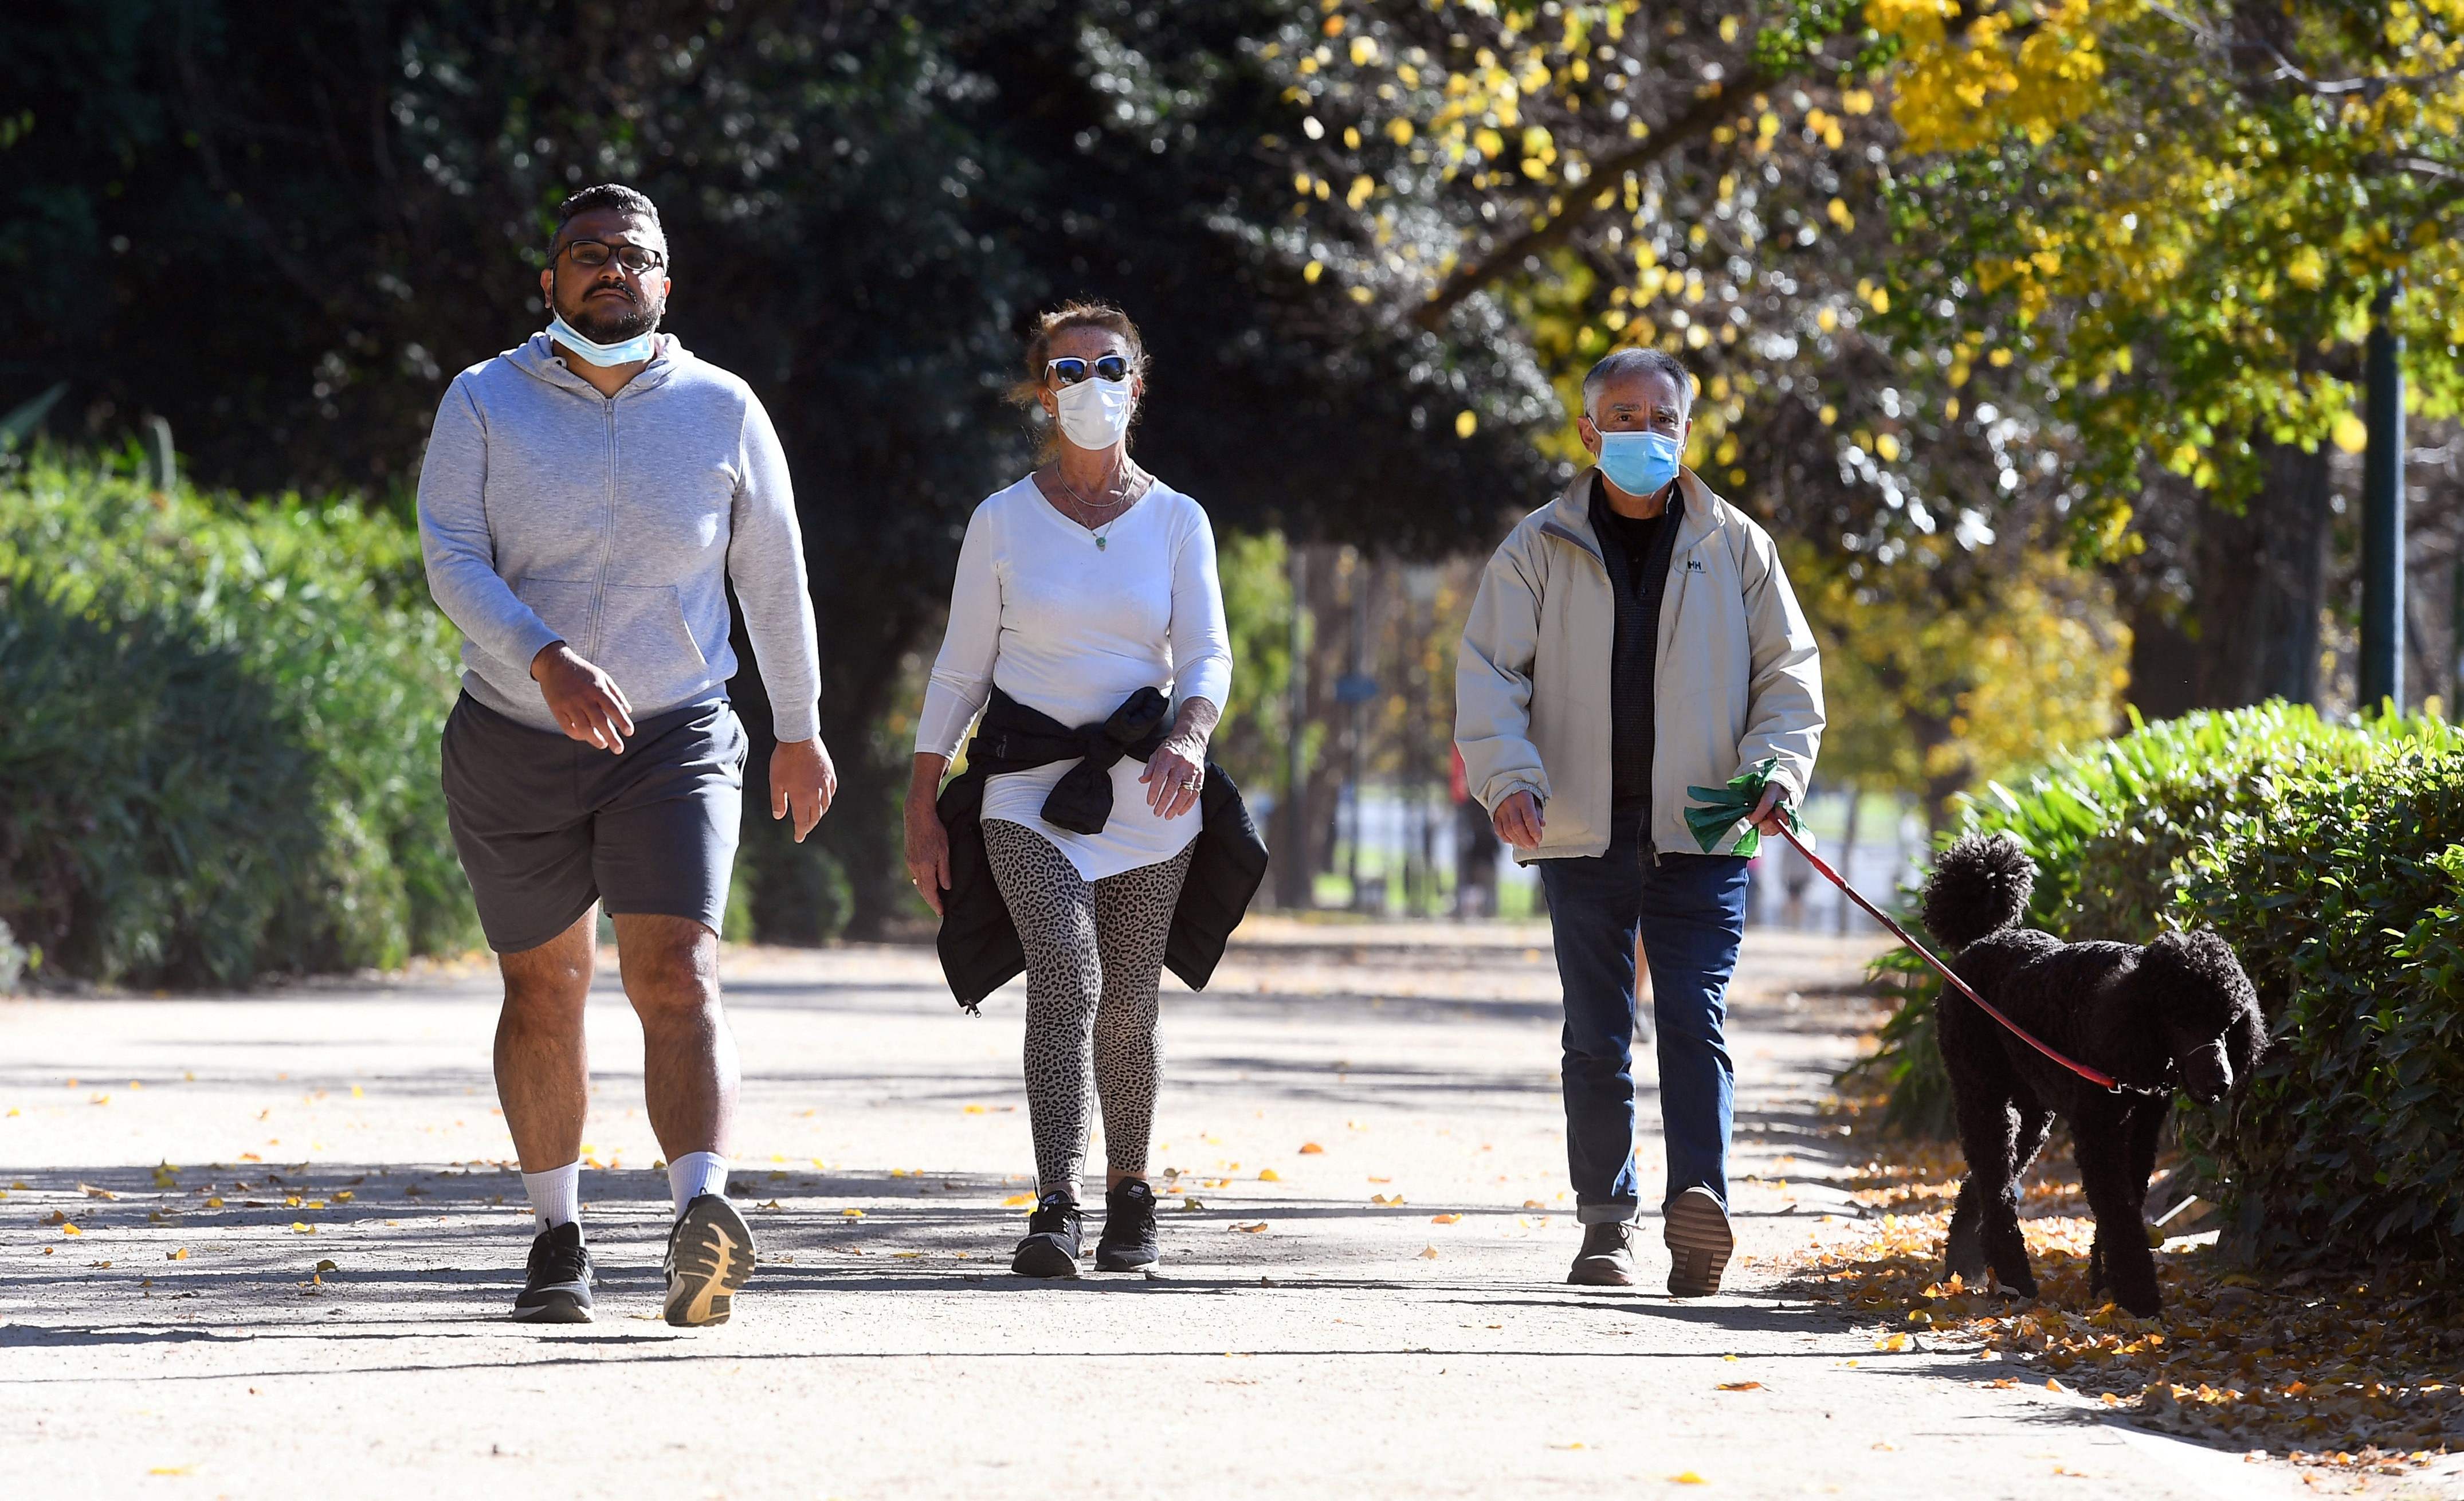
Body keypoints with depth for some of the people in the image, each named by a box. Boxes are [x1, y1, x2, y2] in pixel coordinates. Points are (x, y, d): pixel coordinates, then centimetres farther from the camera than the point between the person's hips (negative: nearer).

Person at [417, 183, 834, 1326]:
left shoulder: (722, 411, 0)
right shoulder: (484, 405, -3)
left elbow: (773, 577, 10)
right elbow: (452, 560, -14)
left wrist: (800, 731, 17)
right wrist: (549, 661, -31)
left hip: (675, 742, -1)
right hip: (513, 747, 1)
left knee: (678, 980, -18)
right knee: (544, 993, 11)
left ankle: (704, 1220, -33)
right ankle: (557, 1233, 26)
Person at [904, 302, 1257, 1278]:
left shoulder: (1176, 521, 6)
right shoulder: (1003, 523, 4)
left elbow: (1207, 655, -3)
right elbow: (959, 672, 7)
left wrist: (1187, 740, -25)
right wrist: (923, 813, 4)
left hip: (1146, 790, 2)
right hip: (1029, 788, -2)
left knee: (1126, 1008, 4)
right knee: (1068, 978, -21)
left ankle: (1127, 1193, 27)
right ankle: (1056, 1211, -28)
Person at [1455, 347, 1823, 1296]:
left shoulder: (1735, 548, 8)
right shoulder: (1540, 549, 6)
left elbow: (1789, 674, 12)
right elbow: (1489, 672, 2)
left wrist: (1774, 766, -7)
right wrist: (1508, 773, -15)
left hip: (1700, 833, -1)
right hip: (1583, 831, 1)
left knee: (1696, 1022, -13)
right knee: (1597, 1038, 4)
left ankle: (1699, 1201, -24)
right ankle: (1606, 1223, 11)